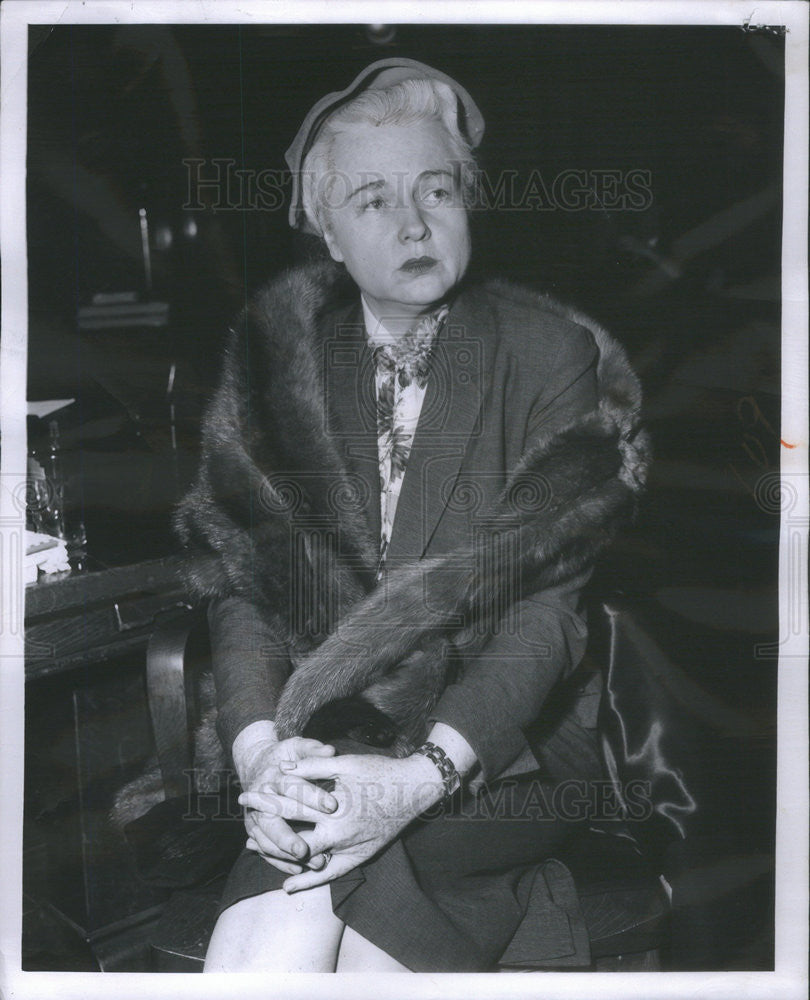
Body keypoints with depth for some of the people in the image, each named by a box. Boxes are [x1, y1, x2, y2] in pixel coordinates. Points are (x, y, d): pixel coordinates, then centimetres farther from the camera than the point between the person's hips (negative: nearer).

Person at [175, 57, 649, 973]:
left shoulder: (552, 357, -1)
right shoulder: (278, 357, 7)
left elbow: (546, 607, -8)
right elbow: (235, 574, 3)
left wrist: (420, 776, -21)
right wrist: (259, 751, -14)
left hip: (493, 755, -2)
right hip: (320, 751, 2)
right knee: (261, 961, -24)